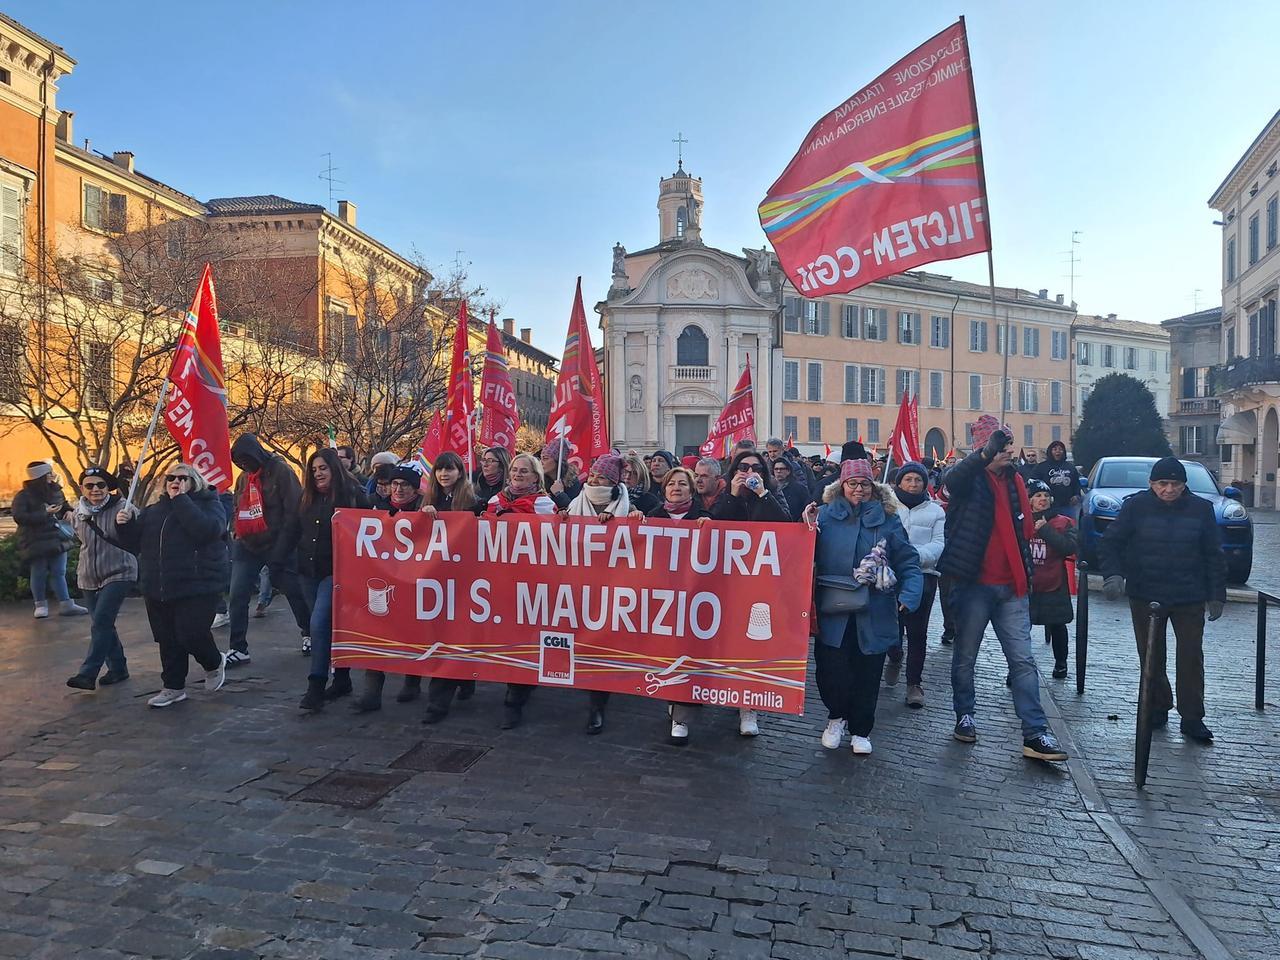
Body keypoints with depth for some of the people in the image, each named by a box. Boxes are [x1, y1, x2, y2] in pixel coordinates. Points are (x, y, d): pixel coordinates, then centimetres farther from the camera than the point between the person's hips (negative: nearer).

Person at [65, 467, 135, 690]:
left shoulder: (122, 508, -14)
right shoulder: (78, 514, 4)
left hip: (118, 574, -6)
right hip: (89, 577, 6)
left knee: (100, 623, -15)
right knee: (103, 625, 11)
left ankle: (87, 674, -12)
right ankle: (118, 668, 23)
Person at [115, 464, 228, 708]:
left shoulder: (210, 505, -2)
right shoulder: (153, 511, 16)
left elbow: (206, 530, -24)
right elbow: (134, 543, 18)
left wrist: (181, 500, -19)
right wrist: (125, 525, -3)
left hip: (197, 587, -6)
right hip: (157, 590, 6)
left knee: (191, 635, -11)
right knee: (168, 640, 10)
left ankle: (214, 663, 19)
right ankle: (173, 687, 24)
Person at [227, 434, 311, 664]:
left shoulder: (280, 470, -12)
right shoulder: (243, 478, 8)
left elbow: (294, 511, -16)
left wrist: (281, 547, -19)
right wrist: (237, 535, 6)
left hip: (277, 547, -5)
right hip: (247, 547, 5)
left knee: (294, 592, 7)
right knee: (237, 597, -3)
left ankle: (309, 634, 28)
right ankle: (238, 648, 5)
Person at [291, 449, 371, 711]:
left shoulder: (352, 494, -8)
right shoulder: (307, 497, 11)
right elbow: (294, 532, 16)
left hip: (336, 572, -6)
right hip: (309, 571, 6)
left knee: (319, 624, -15)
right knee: (330, 626, 12)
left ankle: (316, 687, -10)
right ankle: (342, 679, 23)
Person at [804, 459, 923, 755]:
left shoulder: (887, 520, 4)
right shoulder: (826, 515, 3)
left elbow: (908, 564, 2)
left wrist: (908, 596, -13)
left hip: (873, 616, 1)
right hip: (833, 611, -1)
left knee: (867, 673, 9)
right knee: (830, 670, -1)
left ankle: (861, 730, 29)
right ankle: (837, 716, 28)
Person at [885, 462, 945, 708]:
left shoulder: (935, 511, 11)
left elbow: (939, 543, 1)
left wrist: (916, 554, -17)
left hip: (923, 575, 1)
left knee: (917, 632, 1)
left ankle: (914, 683, 11)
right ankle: (894, 659, 35)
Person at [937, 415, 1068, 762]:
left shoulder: (1015, 481, 12)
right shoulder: (971, 479, -6)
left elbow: (1024, 531, 20)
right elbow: (951, 479, -33)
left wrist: (1027, 575, 16)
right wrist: (987, 453, -48)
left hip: (1011, 587, 5)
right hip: (974, 584, -5)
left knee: (1023, 661, 1)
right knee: (965, 656, 9)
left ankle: (1035, 734, 3)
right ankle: (965, 716, 25)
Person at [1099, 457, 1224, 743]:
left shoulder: (1201, 509, -2)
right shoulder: (1136, 506, -6)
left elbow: (1214, 555, 4)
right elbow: (1110, 543, -5)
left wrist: (1216, 595, 2)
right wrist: (1113, 574, -22)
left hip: (1190, 599, 0)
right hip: (1145, 597, 0)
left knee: (1191, 657, 1)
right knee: (1151, 657, 10)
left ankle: (1192, 718, 10)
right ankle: (1158, 709, 25)